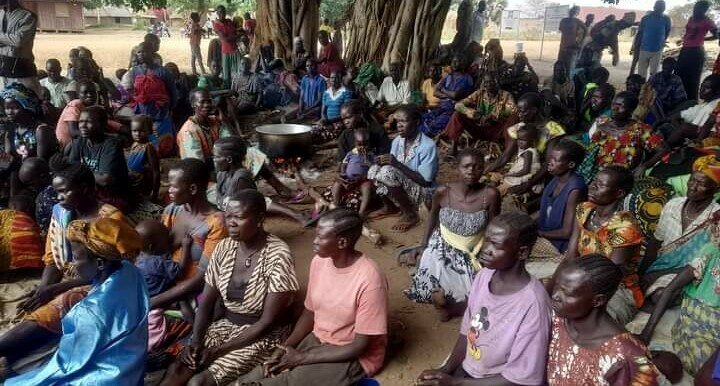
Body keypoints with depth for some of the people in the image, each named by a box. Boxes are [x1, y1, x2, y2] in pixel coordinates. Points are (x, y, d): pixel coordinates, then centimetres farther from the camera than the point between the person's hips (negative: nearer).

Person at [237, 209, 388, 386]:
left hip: (354, 357, -5)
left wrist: (302, 358, -18)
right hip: (316, 340, 5)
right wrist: (284, 348, -9)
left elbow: (360, 346, -21)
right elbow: (309, 313, 6)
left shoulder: (370, 279, -26)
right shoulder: (319, 261, -6)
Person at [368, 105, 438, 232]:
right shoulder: (397, 141, -1)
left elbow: (425, 181, -22)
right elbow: (393, 165, 5)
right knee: (375, 170, -15)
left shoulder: (428, 146, -21)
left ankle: (410, 214, -11)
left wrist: (398, 164, -29)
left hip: (423, 193, -6)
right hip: (404, 190, 7)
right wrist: (384, 162, -19)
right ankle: (390, 207, 8)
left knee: (388, 172, -28)